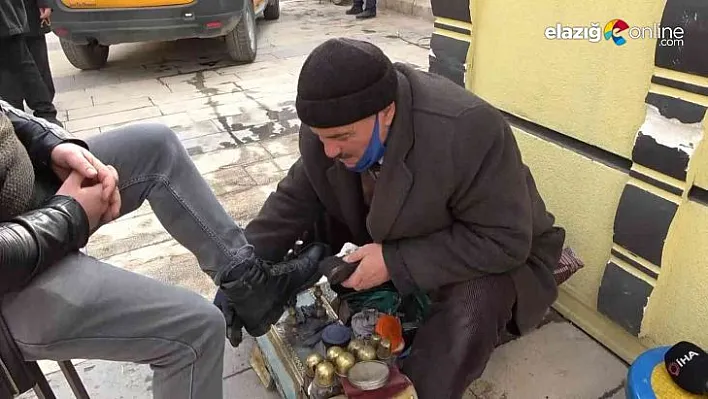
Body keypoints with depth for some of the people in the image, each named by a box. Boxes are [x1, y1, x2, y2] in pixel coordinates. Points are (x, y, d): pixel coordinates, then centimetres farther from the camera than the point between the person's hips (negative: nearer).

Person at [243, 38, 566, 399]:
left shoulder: (468, 130, -37)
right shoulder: (331, 122, -19)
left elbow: (505, 241, -31)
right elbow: (296, 198, -7)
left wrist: (396, 263, -34)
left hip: (489, 251, -5)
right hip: (393, 234, 5)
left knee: (470, 311, -34)